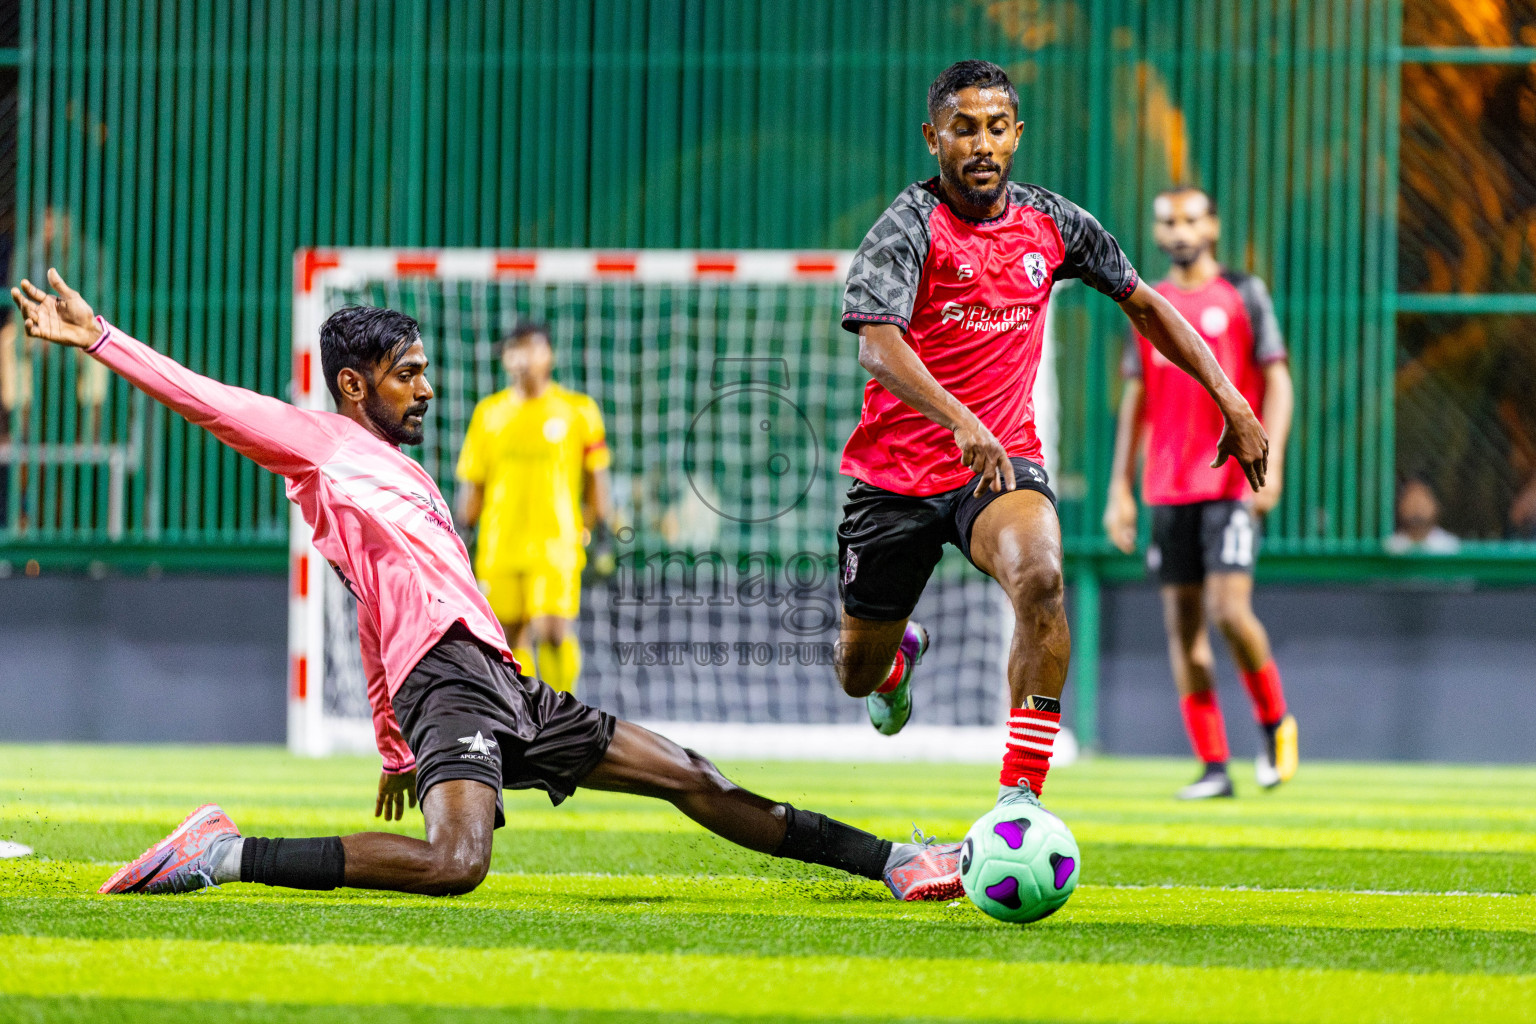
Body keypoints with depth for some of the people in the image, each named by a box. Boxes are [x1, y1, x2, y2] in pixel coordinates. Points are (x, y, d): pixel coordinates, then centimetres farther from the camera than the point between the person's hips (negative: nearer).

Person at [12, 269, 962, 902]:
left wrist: (396, 748, 33)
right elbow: (205, 398, -5)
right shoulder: (316, 441, 5)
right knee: (453, 863, -34)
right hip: (445, 679, -9)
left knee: (695, 781, 10)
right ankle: (222, 855, -26)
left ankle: (888, 860, 16)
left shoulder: (405, 474, 29)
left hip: (506, 691, 9)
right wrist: (97, 338, -15)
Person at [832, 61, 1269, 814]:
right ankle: (900, 654, 53)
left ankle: (1020, 794, -27)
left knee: (1040, 578, -33)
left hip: (1002, 463, 1)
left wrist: (1231, 401, 11)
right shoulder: (910, 225, -13)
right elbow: (877, 343, -29)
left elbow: (1143, 304, 17)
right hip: (894, 472, -1)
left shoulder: (1052, 223, 1)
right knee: (858, 675, 11)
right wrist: (960, 421, -46)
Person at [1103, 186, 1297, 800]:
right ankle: (1213, 767, 5)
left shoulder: (1243, 294, 2)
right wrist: (1120, 487, 11)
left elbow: (1277, 381, -1)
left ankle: (1275, 721, 8)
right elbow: (1136, 399, 17)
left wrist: (1270, 462, -12)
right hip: (1168, 489, 5)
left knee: (1228, 610, -17)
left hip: (1232, 483, -4)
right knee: (1182, 622, 1)